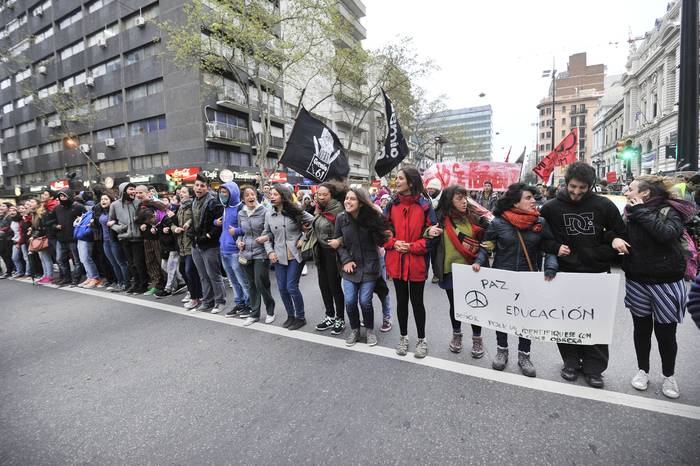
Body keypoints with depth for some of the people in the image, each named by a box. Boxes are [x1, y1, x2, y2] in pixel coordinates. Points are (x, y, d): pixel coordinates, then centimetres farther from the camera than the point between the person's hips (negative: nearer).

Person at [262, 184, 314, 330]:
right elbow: (267, 235, 12)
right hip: (279, 257, 5)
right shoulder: (268, 214, 6)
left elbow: (313, 222, -4)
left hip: (295, 255, -4)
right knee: (282, 288, 8)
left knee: (292, 287, -5)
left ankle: (300, 317, 16)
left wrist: (303, 239, -9)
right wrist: (269, 251, -1)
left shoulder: (295, 211, -7)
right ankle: (290, 315, 29)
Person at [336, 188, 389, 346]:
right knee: (350, 301, 1)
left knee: (365, 301, -1)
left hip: (369, 266, -2)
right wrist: (346, 260, -7)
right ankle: (354, 330, 28)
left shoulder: (372, 217, -11)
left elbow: (381, 240, -6)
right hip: (350, 267, 2)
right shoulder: (341, 218, -5)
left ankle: (370, 330, 28)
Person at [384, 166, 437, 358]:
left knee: (417, 301, 10)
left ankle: (421, 339, 31)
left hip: (417, 263, -3)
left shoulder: (424, 206, -7)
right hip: (396, 262, 3)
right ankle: (403, 337, 34)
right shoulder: (392, 205, 3)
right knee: (401, 300, 16)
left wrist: (413, 246, -16)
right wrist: (393, 243, -11)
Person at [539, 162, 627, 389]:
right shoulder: (552, 207, -4)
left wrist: (604, 257, -5)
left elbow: (620, 234, 6)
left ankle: (593, 368, 22)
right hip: (565, 273, 0)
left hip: (597, 274, 0)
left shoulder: (604, 206, -3)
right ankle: (571, 361, 27)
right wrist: (555, 248, -12)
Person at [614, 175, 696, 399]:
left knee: (666, 332, 9)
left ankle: (669, 376, 30)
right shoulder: (630, 213, 3)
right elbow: (617, 232, 5)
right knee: (642, 328, 14)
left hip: (666, 282, -3)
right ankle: (642, 370, 31)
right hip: (637, 281, 3)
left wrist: (642, 211, -20)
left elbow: (666, 233, -27)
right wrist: (615, 239, -17)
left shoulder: (670, 210, -9)